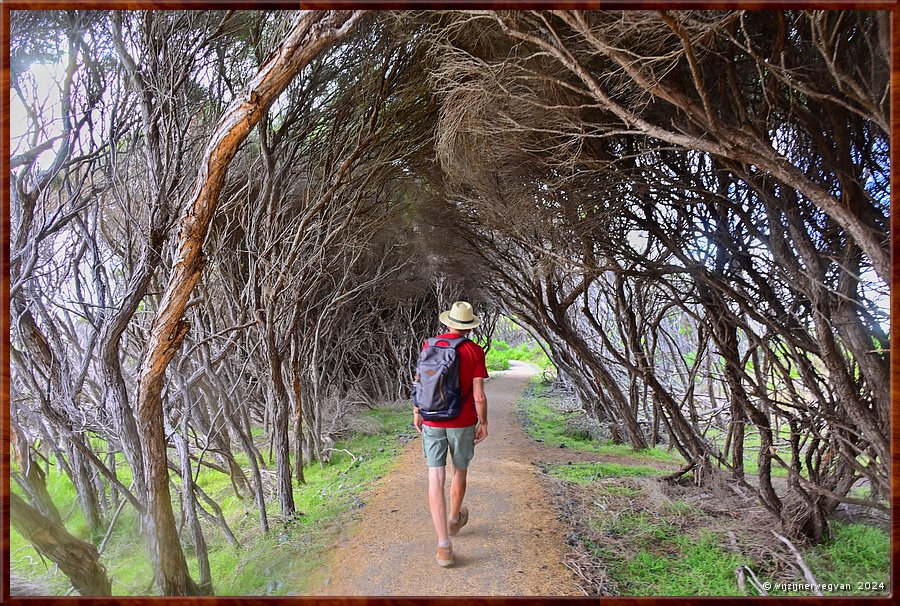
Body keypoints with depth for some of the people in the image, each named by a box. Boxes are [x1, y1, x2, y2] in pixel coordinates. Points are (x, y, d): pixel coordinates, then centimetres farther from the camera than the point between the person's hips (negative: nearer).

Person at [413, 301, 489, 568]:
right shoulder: (475, 351, -10)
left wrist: (417, 414, 16)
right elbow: (478, 395, -12)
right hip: (463, 424, -1)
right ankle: (454, 520, 45)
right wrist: (483, 423, 2)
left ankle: (444, 546, -5)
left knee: (436, 480, 0)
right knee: (459, 472, 22)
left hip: (432, 423, 1)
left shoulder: (430, 346, -2)